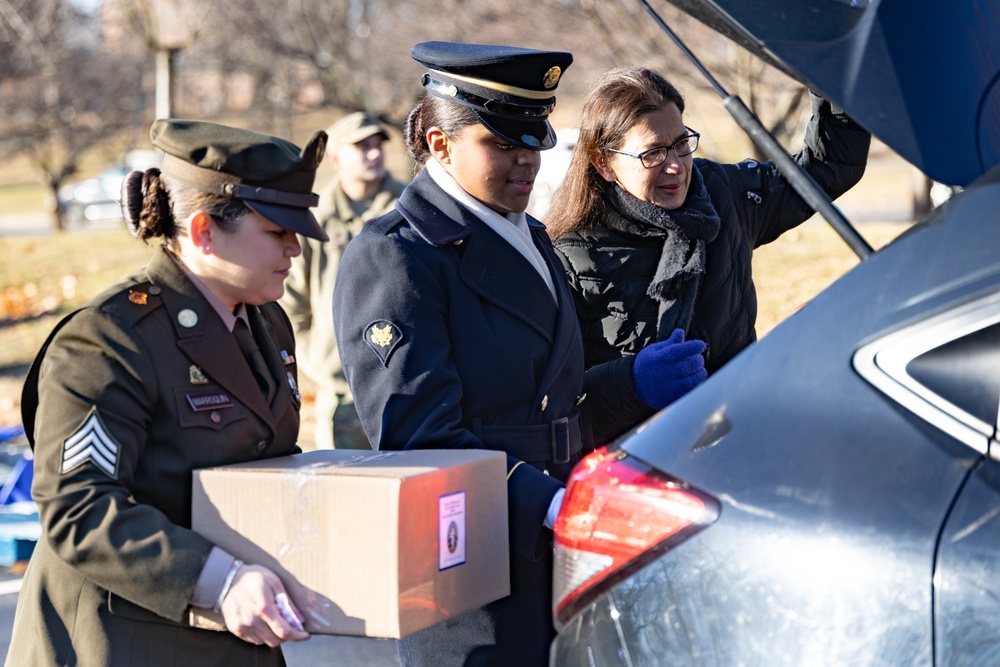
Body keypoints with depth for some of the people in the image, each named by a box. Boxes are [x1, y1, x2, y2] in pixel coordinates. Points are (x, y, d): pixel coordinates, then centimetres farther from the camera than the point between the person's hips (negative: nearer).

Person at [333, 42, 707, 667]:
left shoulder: (529, 240, 16)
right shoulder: (392, 257, -11)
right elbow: (419, 441, -18)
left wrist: (634, 384, 4)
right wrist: (549, 504, -28)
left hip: (557, 567, 8)